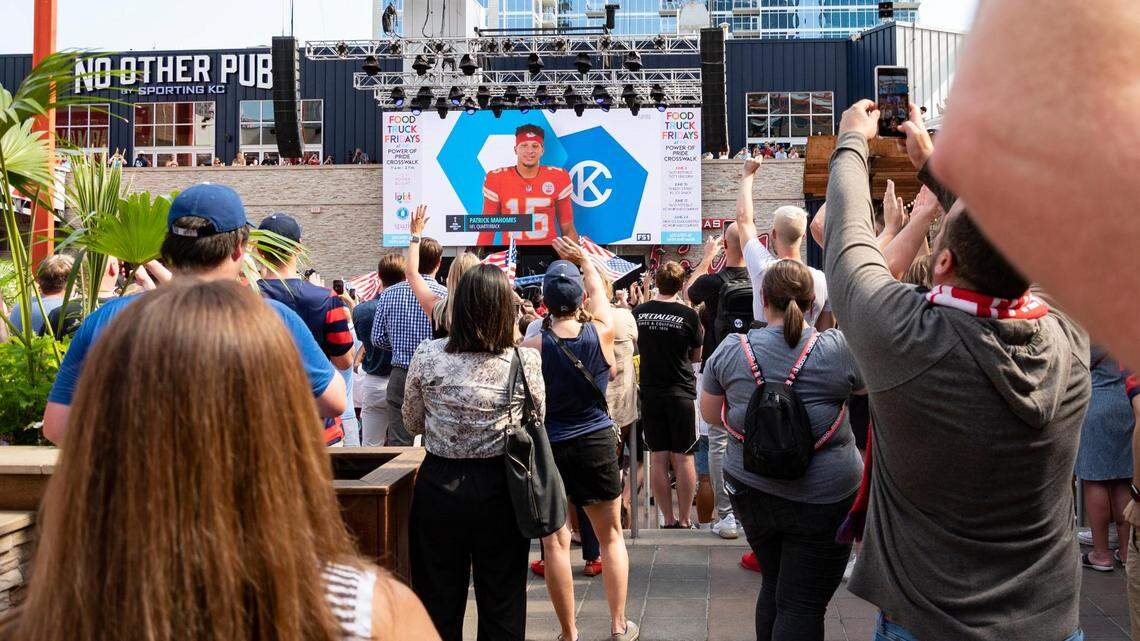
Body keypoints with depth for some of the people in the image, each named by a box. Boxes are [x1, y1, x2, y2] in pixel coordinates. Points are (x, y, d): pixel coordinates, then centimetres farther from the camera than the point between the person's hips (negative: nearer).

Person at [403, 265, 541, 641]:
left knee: (439, 601, 15)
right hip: (499, 487, 0)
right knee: (502, 604, 14)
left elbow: (412, 424, 4)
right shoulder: (526, 361, -12)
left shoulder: (427, 356, -10)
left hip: (438, 483, 1)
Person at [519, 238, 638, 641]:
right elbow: (599, 290, 11)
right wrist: (583, 260, 24)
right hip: (597, 442, 2)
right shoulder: (602, 333, -9)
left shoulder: (532, 347, -15)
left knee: (555, 542, 8)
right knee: (611, 536, 18)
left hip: (549, 447, -2)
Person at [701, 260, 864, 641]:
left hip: (751, 491, 4)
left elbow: (710, 415, 8)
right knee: (802, 605, 4)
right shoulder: (838, 349, -13)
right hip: (821, 497, -3)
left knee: (773, 587, 22)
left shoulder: (729, 351, -5)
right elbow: (864, 384, 8)